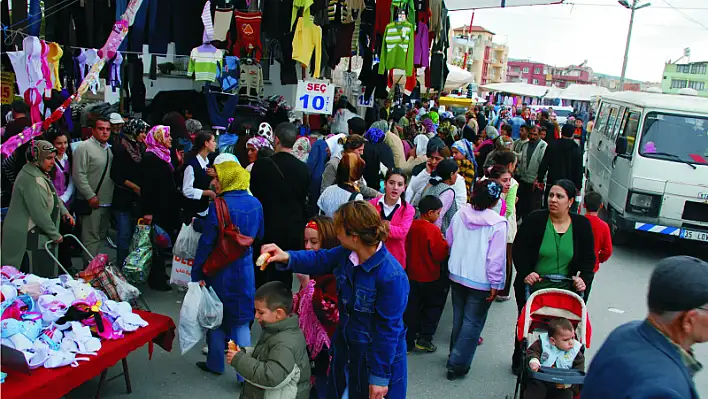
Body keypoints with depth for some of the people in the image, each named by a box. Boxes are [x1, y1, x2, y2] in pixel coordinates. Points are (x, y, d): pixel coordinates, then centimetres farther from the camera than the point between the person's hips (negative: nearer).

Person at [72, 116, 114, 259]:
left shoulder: (109, 149, 15)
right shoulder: (84, 147, -10)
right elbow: (78, 175, -16)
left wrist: (113, 197, 14)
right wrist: (91, 196, -18)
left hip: (107, 202, 8)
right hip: (91, 203, -8)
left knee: (101, 236, 17)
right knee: (91, 238, -4)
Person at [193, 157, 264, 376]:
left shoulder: (219, 206, -19)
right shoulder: (255, 204, -3)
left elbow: (206, 242, -15)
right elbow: (259, 234, 10)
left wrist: (196, 272, -6)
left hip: (220, 269, -4)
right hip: (245, 268, 4)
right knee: (241, 319, 11)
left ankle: (215, 363, 30)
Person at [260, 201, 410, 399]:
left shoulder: (392, 277, -31)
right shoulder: (347, 253, -9)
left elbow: (388, 329, -25)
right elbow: (320, 260, 10)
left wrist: (380, 377, -18)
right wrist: (287, 257, -7)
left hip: (378, 357, -7)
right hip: (346, 348, 7)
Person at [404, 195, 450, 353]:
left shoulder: (411, 226, -2)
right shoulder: (433, 230, -21)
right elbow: (441, 255, -18)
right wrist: (444, 243, -3)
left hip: (412, 275, 6)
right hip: (430, 277, -5)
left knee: (412, 309, 13)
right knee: (434, 306, 15)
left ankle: (408, 342, 19)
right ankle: (425, 338, 12)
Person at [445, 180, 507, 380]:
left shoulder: (460, 215, -3)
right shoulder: (497, 223, -17)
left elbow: (449, 241, 8)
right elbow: (496, 257, -17)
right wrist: (496, 284, -8)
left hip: (457, 275, 5)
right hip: (481, 281, -5)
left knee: (459, 317, 21)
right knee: (473, 322, 5)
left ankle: (455, 355, 34)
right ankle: (458, 364, 6)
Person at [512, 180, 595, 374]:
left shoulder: (582, 225, -1)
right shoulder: (534, 220, -8)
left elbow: (588, 258, 6)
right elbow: (518, 250, -6)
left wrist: (583, 278, -10)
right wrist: (525, 273, -18)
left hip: (564, 288, 1)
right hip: (532, 285, -1)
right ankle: (519, 361, 34)